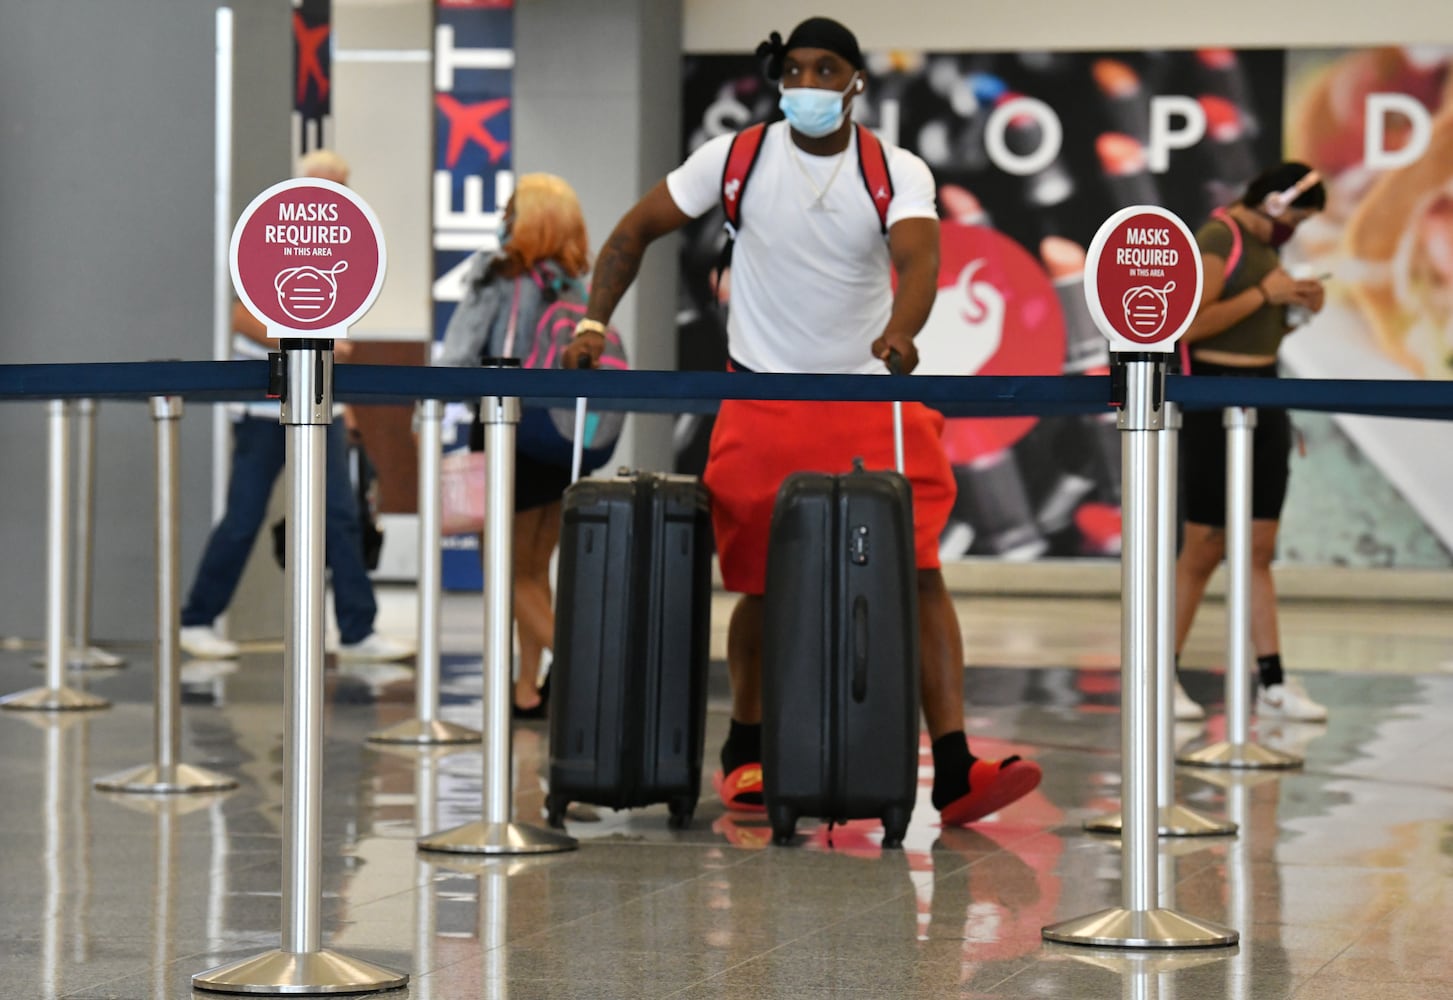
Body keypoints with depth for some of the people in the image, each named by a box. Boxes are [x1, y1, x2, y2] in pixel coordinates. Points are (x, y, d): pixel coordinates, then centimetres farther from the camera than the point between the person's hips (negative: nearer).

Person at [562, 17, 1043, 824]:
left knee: (920, 574, -11)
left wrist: (900, 332, -45)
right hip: (763, 402, 0)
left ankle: (954, 772, -16)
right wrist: (594, 321, -8)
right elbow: (635, 231, 6)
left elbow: (918, 258, -24)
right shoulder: (737, 157, -1)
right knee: (763, 586, 4)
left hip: (871, 398, 0)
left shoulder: (898, 173, -5)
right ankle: (745, 750, 26)